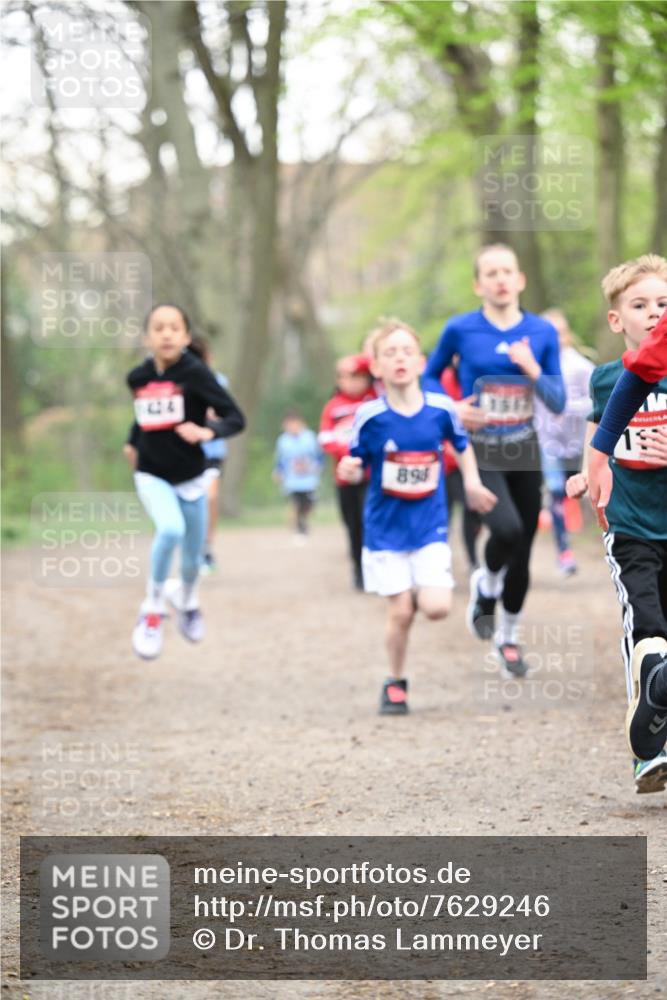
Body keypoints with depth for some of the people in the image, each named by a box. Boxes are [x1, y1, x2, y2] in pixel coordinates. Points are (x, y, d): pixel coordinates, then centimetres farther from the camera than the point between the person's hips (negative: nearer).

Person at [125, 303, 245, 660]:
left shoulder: (195, 373, -16)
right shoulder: (138, 378, -4)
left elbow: (236, 418, -20)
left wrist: (207, 432, -36)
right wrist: (133, 442, 16)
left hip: (190, 478, 0)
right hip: (152, 476, 0)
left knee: (192, 558, 12)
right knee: (170, 529, -30)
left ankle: (186, 597, 49)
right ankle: (153, 610, -11)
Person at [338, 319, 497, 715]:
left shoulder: (441, 409, -7)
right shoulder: (370, 416, -11)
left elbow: (462, 445, 13)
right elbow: (357, 467, -3)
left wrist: (472, 483, 4)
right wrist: (348, 471, -24)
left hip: (430, 526, 1)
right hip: (386, 529, -1)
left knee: (436, 607, -13)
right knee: (400, 612, -2)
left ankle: (421, 592, 24)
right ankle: (396, 684, 20)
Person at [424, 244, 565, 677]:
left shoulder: (542, 332, -1)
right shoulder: (460, 330, -7)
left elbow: (558, 403, -1)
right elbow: (429, 377, 9)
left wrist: (533, 369, -18)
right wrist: (451, 410, -9)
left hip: (524, 450, 3)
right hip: (480, 452, -3)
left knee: (522, 552, 9)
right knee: (508, 529, -28)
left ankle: (509, 637, 32)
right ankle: (486, 585, 5)